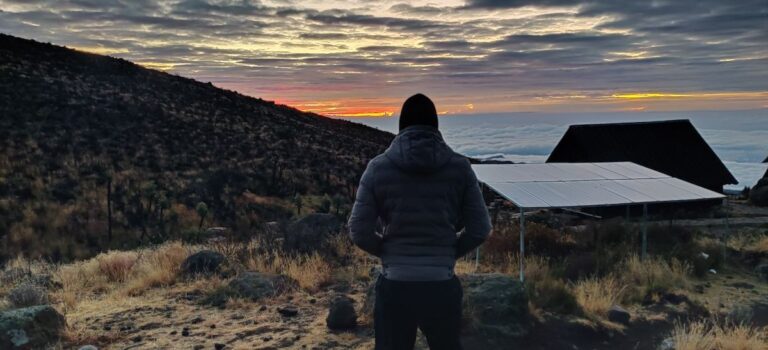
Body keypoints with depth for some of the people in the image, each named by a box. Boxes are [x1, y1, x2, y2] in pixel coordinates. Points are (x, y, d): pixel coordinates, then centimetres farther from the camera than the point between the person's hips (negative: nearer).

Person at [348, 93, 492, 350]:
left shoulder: (378, 167, -5)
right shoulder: (459, 167, -3)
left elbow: (359, 232, -5)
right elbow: (480, 228, -2)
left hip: (394, 286, 0)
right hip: (442, 286, 1)